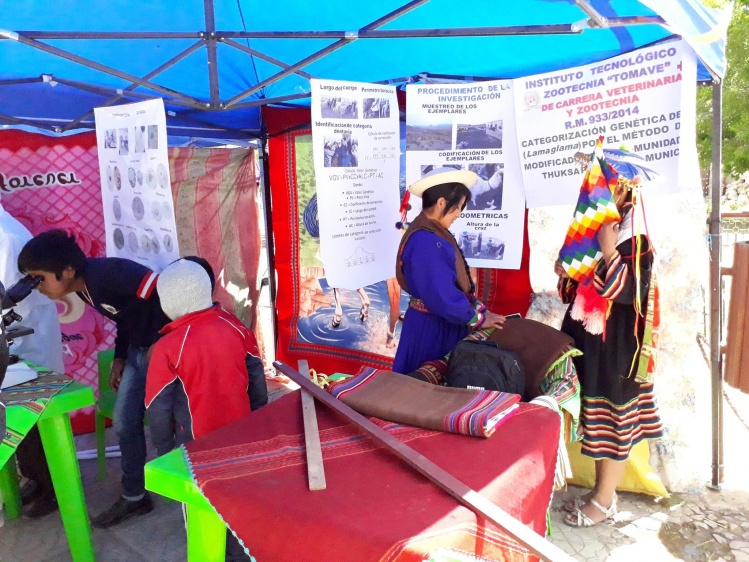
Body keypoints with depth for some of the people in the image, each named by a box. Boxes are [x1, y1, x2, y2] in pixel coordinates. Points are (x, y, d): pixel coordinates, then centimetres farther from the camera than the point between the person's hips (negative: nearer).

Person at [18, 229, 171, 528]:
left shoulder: (107, 273, -26)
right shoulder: (84, 288, 4)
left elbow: (165, 293, -32)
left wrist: (161, 342, -24)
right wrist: (120, 356, 16)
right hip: (139, 350, 9)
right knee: (125, 423, 12)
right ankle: (134, 497, 29)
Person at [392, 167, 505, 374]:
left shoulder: (434, 233, 7)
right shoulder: (425, 241, -25)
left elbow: (459, 281, 12)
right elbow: (442, 294, -26)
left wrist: (480, 309, 5)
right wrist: (478, 319, -15)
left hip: (443, 323, 9)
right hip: (431, 326, -9)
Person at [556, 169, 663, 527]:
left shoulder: (636, 243, -11)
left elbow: (631, 294, -22)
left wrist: (609, 252, -26)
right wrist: (565, 275, -5)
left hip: (615, 346, -7)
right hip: (586, 340, 7)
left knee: (614, 417, 4)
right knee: (596, 416, 15)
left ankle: (605, 501, 17)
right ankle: (601, 490, 29)